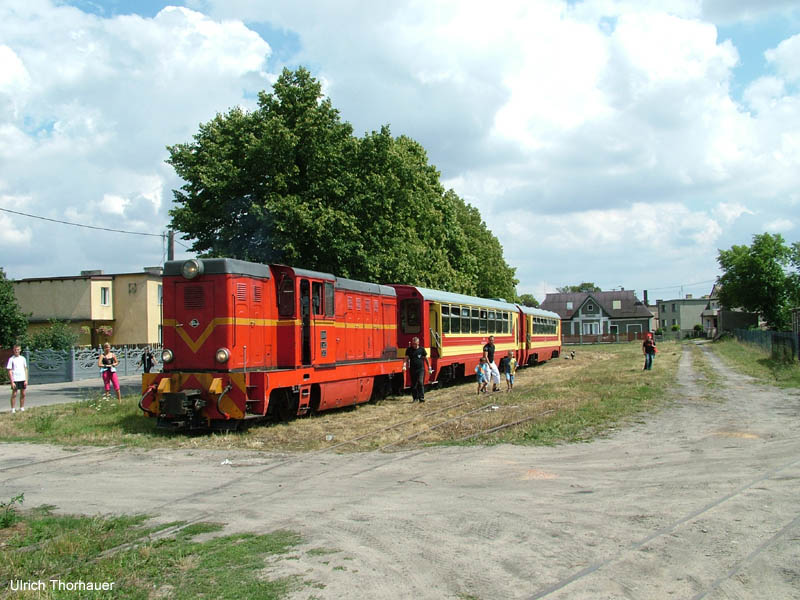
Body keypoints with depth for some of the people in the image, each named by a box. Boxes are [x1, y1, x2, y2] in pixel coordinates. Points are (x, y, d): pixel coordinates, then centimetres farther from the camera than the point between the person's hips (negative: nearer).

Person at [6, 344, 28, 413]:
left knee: (23, 394, 5)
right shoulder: (11, 359, -3)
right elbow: (9, 371, -4)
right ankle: (13, 409, 6)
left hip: (22, 379, 4)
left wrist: (26, 380, 4)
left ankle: (22, 408, 15)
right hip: (15, 379, -4)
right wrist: (12, 382, -11)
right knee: (14, 394, -1)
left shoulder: (23, 358, 8)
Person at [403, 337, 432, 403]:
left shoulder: (422, 349, 2)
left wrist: (429, 368, 10)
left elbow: (426, 359, 9)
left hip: (421, 369, -2)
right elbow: (406, 358, -1)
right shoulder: (409, 350, 3)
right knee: (413, 384, 7)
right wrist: (404, 366, -19)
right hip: (413, 369, 2)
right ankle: (415, 398, 18)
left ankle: (421, 397, -11)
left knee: (420, 382, -13)